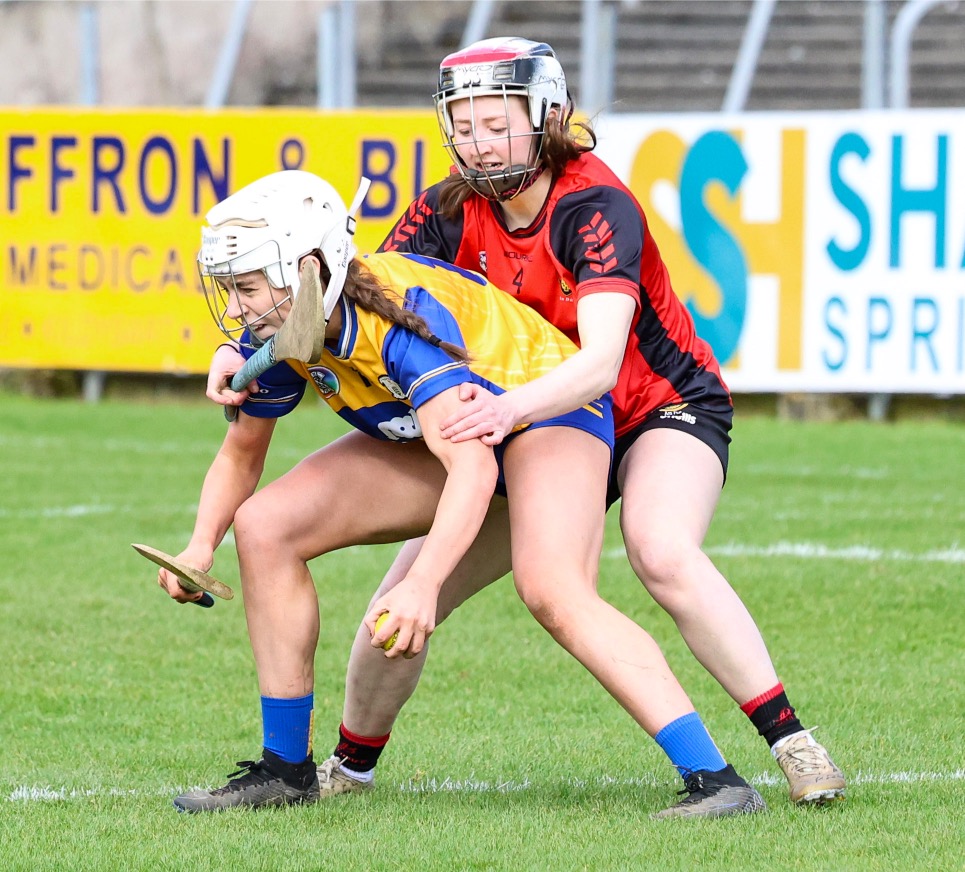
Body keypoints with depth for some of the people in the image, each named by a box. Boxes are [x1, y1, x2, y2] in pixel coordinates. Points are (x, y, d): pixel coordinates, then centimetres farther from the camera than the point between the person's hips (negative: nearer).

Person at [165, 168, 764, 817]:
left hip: (549, 406, -8)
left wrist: (422, 585, -56)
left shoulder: (403, 316, -36)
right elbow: (242, 452, 4)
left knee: (552, 590, -34)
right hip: (433, 434, 8)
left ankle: (716, 780, -35)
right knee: (265, 526, -6)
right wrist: (200, 546, -14)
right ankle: (287, 770, 3)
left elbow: (473, 467, -44)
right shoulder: (272, 336, -13)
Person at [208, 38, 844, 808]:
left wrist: (513, 406, -59)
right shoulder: (451, 213, -11)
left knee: (663, 554, -35)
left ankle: (791, 741, -29)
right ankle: (351, 766, 20)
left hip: (663, 406, -5)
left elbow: (600, 361, -40)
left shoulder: (596, 209, -27)